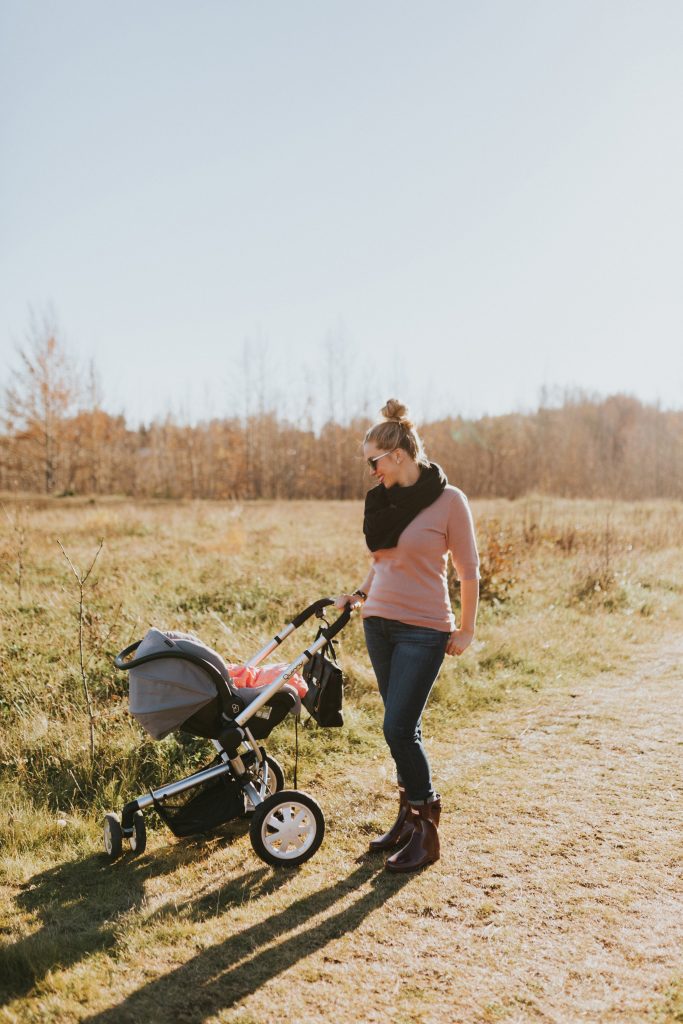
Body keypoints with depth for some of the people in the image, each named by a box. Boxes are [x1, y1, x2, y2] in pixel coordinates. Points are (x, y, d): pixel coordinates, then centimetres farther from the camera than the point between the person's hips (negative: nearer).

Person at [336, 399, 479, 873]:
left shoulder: (448, 500, -12)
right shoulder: (387, 497, 7)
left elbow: (468, 569, -8)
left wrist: (466, 630, -6)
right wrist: (361, 593, 8)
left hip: (423, 629, -6)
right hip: (379, 622, 6)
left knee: (399, 729, -9)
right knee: (404, 728, 13)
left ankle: (426, 830, 6)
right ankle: (410, 815, 26)